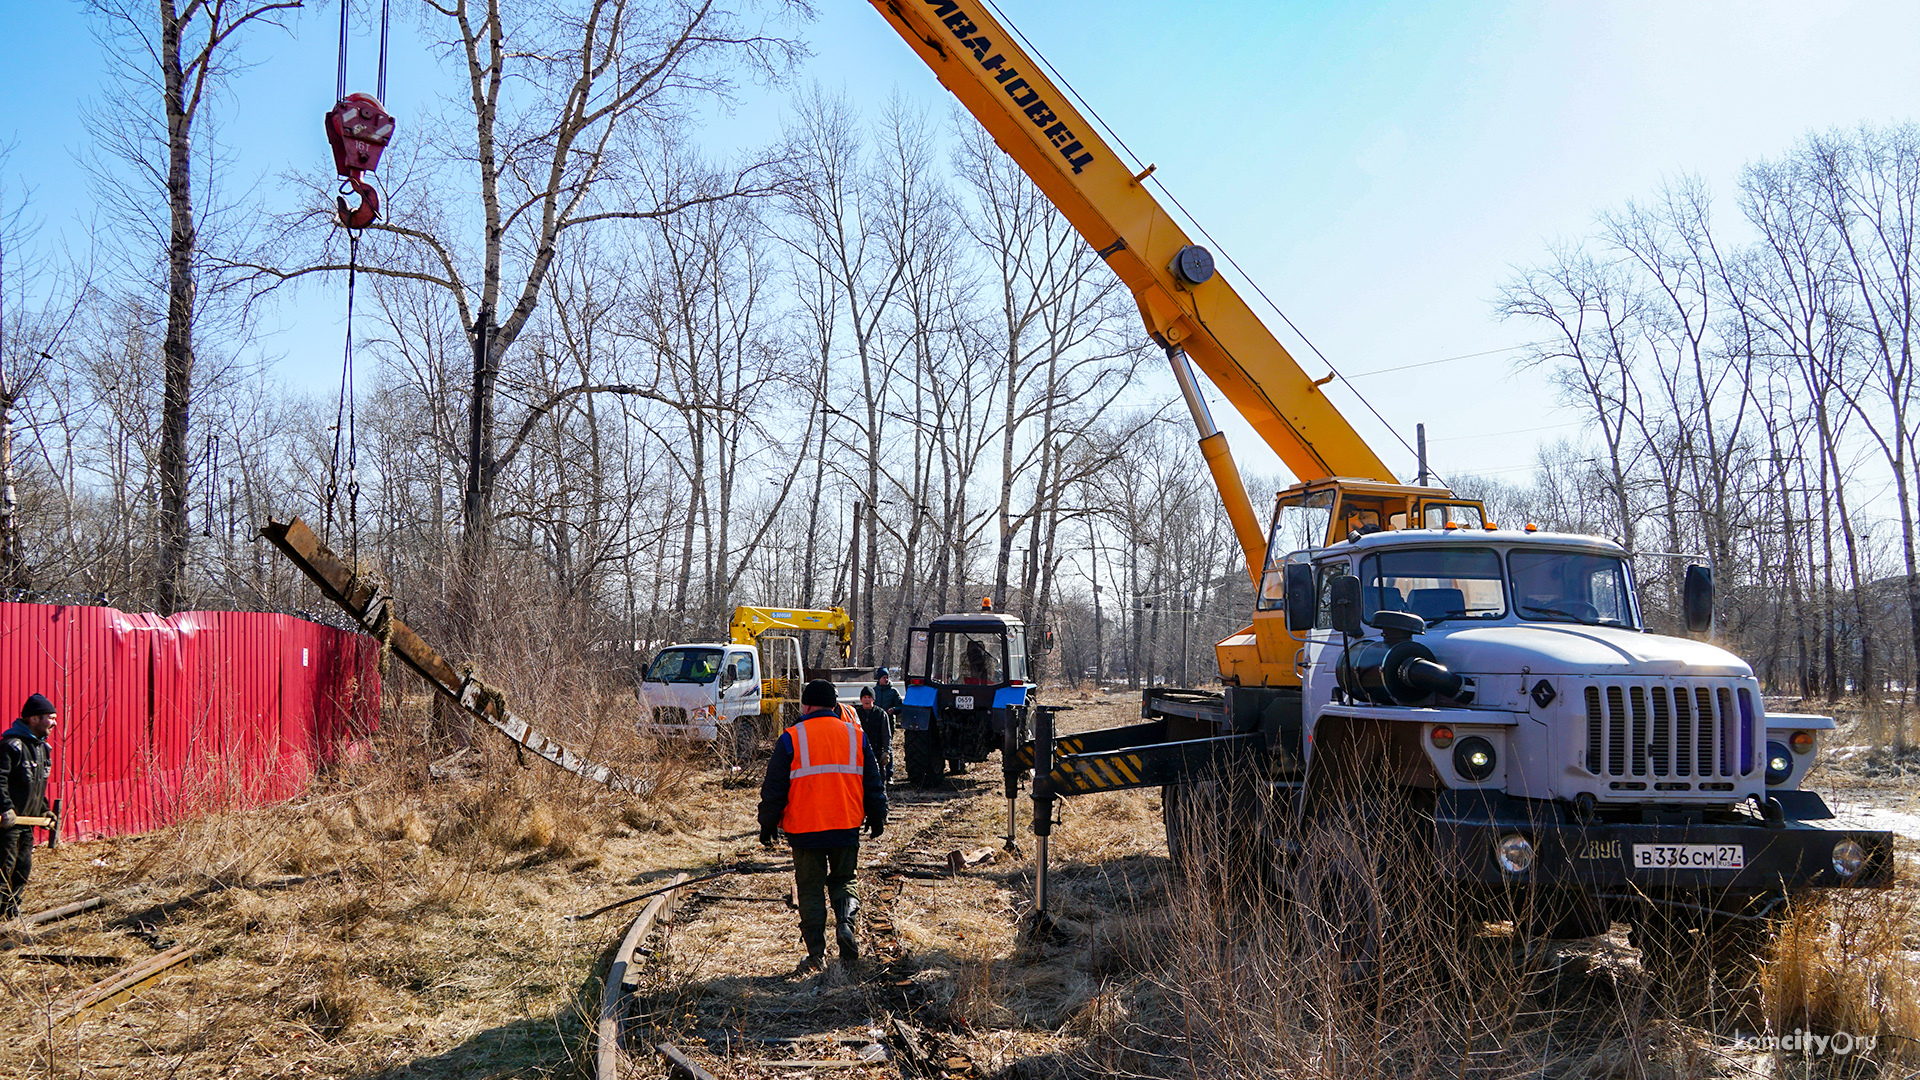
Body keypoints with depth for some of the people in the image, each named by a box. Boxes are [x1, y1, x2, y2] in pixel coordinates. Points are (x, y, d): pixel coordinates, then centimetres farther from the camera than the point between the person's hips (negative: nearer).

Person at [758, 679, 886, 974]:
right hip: (847, 828, 2)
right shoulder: (855, 736, 5)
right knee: (842, 880, 19)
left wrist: (768, 825, 9)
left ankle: (817, 954, 5)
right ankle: (846, 922, -8)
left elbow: (774, 789, -2)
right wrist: (877, 818, 22)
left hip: (805, 829, -2)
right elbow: (873, 783, 10)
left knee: (811, 889, 8)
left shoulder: (791, 739, -4)